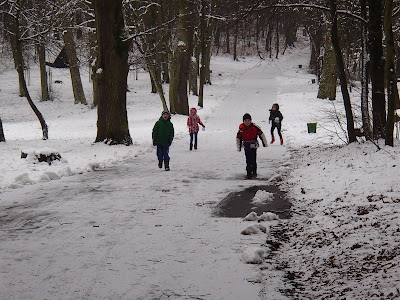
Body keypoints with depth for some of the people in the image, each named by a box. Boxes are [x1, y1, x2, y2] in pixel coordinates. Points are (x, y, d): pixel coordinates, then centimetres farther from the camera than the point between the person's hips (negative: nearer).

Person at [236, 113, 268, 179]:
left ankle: (254, 173, 12)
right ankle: (249, 174, 11)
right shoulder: (241, 129, -2)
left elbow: (261, 134, 1)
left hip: (253, 146, -2)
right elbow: (238, 138, 11)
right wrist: (239, 147, 12)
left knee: (253, 160, -6)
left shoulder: (254, 127, -8)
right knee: (248, 161, 2)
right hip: (246, 147, 2)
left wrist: (265, 143, 6)